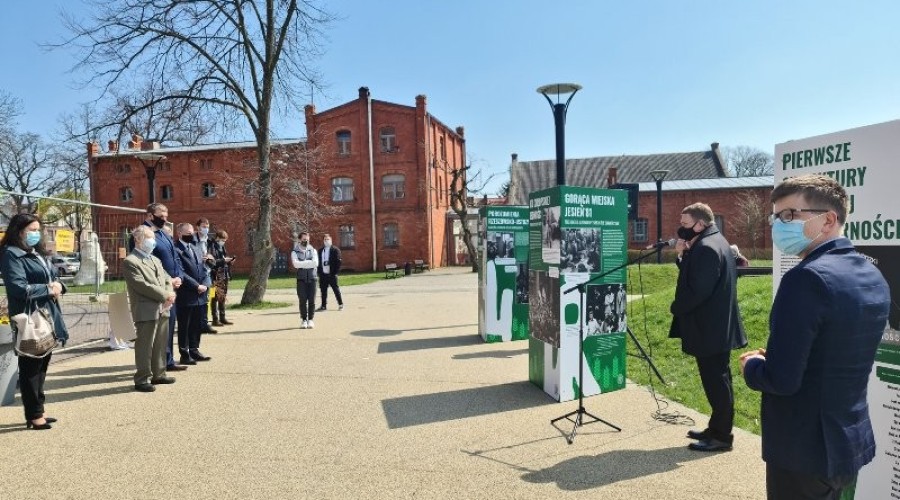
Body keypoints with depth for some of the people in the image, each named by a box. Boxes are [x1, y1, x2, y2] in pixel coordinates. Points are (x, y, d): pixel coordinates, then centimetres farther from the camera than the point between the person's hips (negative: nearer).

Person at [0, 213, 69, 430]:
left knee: (42, 364, 14)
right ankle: (34, 415, 7)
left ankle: (37, 410, 25)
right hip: (29, 319, -9)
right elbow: (18, 288, -20)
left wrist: (58, 286, -1)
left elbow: (52, 277, 21)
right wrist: (48, 289, -12)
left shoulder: (36, 253, 18)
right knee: (30, 366, -1)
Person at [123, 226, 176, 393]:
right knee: (144, 346, -3)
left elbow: (167, 279, 16)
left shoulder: (155, 260, 20)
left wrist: (170, 294, -4)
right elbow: (142, 285, -17)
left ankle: (158, 374, 25)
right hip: (146, 311, -8)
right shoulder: (130, 262, -8)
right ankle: (142, 379, 5)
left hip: (162, 309, 8)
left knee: (160, 345, 14)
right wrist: (165, 295, -15)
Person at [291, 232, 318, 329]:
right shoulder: (295, 252, 6)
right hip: (301, 279, -1)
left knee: (312, 300, -1)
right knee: (303, 300, -3)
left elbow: (315, 263, -6)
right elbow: (296, 264, -12)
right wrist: (309, 263, -9)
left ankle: (310, 319, 8)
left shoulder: (313, 251, 11)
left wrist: (302, 264, -9)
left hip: (312, 278, 1)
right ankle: (304, 320, 6)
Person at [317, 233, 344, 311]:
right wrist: (319, 272, 3)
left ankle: (340, 304, 10)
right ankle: (324, 305, 14)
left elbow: (338, 262, -7)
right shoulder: (320, 250, 13)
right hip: (323, 274, 5)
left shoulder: (335, 250, -2)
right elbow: (319, 262, 13)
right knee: (323, 290, 7)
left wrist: (335, 272, -13)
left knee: (336, 289, 1)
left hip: (332, 274, -5)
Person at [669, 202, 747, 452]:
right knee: (717, 380, 17)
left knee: (716, 382, -1)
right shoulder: (714, 242, 14)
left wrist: (676, 307, -9)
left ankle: (721, 436, 9)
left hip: (709, 328, -11)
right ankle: (716, 429, 28)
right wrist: (682, 255, -1)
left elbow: (698, 290, -25)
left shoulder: (706, 247, -20)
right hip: (717, 326, 11)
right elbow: (692, 276, 14)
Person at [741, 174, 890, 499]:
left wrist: (752, 365, -7)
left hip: (805, 451, -8)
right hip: (851, 443, 8)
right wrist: (771, 359, 12)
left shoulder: (807, 278, -24)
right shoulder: (873, 276, 4)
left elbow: (780, 379, -27)